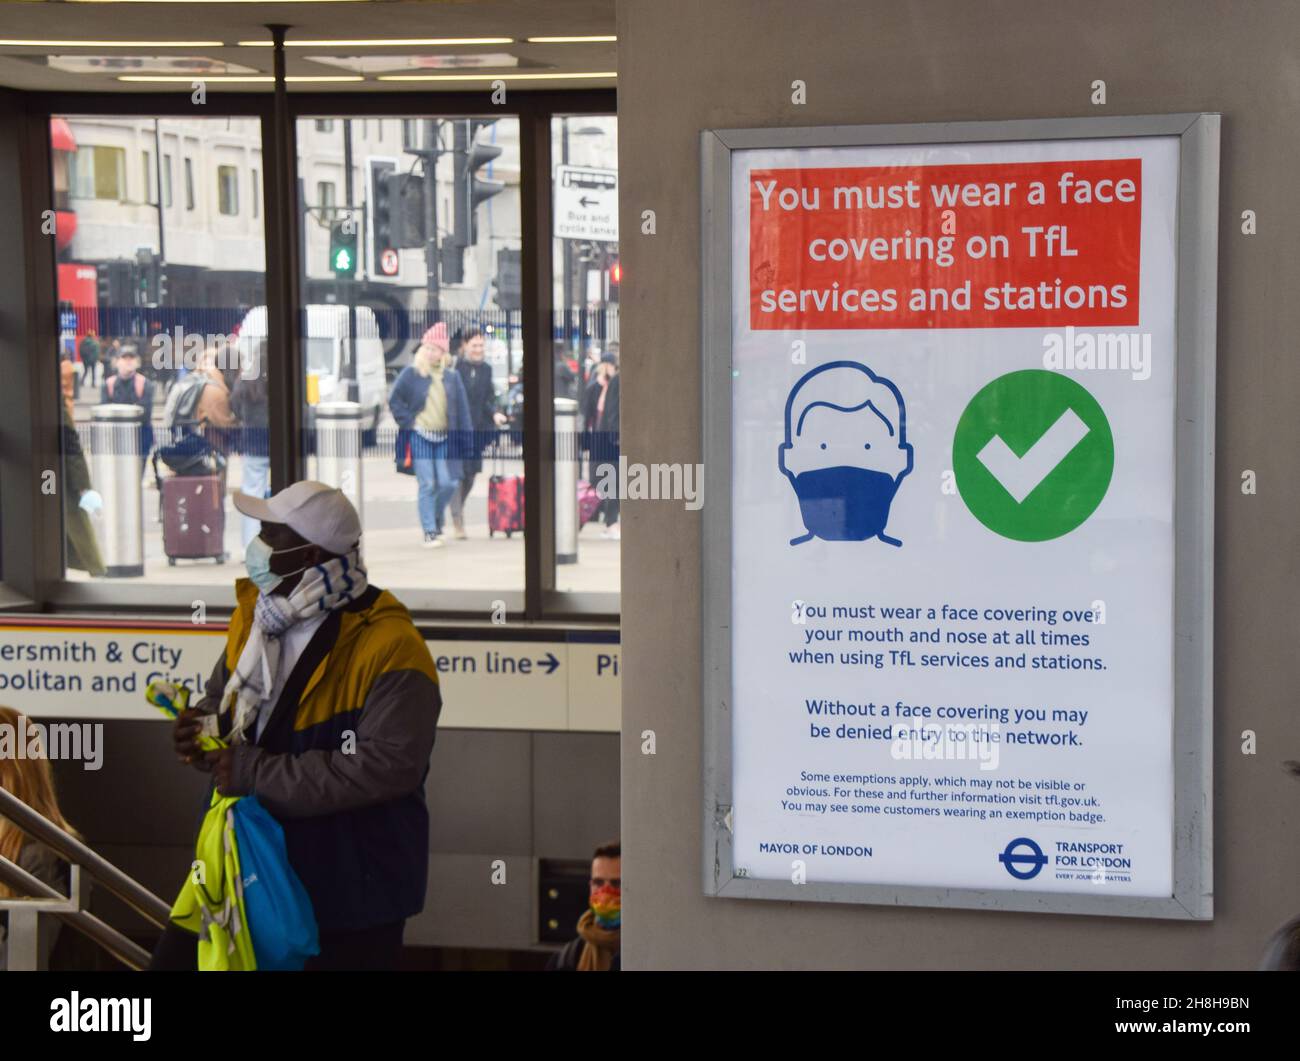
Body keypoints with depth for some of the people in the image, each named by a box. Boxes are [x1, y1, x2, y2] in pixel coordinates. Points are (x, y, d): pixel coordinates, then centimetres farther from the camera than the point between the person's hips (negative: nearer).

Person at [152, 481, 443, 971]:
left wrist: (256, 773, -27)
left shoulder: (388, 648, -22)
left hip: (351, 889, -7)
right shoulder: (257, 611, 2)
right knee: (176, 959, 14)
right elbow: (221, 697, 17)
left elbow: (386, 767, -30)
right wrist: (202, 729, -9)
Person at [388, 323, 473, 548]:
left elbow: (462, 409, 7)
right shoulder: (411, 373, -2)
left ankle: (435, 518, 27)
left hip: (445, 437, 3)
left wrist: (465, 437, 3)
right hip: (420, 436, -3)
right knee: (427, 484, -5)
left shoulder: (452, 377, 6)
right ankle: (430, 533, 3)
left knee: (448, 483, -2)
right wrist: (408, 422, -6)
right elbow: (394, 400, 3)